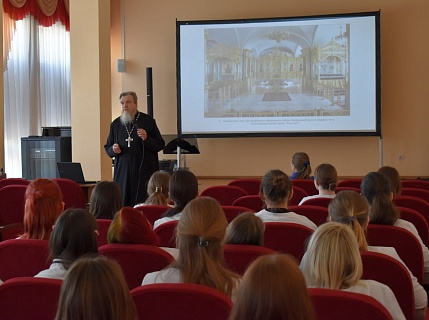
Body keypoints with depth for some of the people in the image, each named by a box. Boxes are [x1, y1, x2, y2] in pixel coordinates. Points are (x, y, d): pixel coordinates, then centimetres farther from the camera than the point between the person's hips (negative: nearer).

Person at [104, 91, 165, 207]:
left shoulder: (148, 121, 2)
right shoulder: (116, 124, 12)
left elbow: (160, 145, 2)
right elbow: (107, 148, 20)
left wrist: (146, 139, -16)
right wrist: (113, 150, -2)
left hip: (145, 171, -3)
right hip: (123, 172, 3)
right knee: (123, 205, 0)